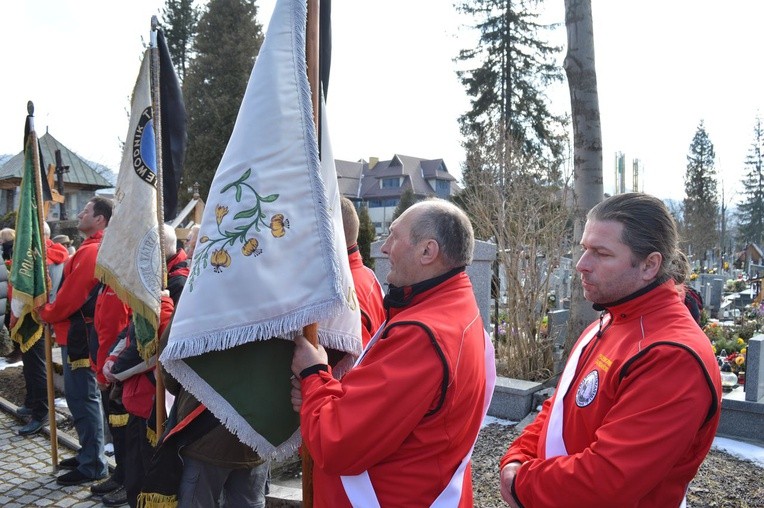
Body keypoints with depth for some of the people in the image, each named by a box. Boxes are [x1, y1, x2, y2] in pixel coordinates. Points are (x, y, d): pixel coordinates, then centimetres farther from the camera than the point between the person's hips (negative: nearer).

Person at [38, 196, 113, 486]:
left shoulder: (90, 251, -18)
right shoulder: (95, 249, 15)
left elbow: (71, 295, -18)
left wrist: (46, 313, -2)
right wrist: (54, 313, 9)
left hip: (79, 334, -10)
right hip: (78, 331, 10)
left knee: (82, 397, -4)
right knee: (80, 395, 17)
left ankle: (92, 465, 4)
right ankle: (89, 453, 28)